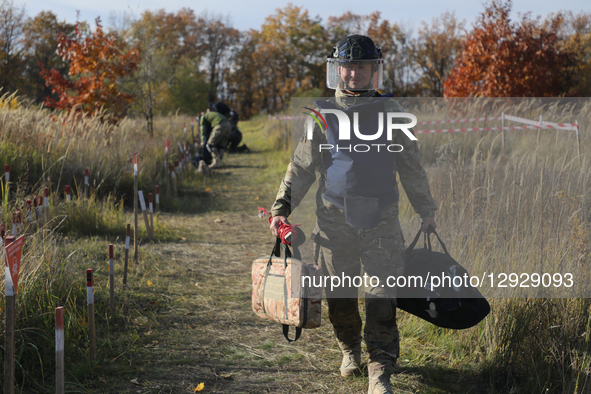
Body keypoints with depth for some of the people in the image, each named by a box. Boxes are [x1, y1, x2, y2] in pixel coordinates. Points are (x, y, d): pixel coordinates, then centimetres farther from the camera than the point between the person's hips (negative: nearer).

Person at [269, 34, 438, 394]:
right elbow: (301, 166, 10)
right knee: (339, 294, 8)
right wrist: (281, 207, 1)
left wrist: (426, 210, 18)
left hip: (380, 217, -1)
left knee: (382, 297, -8)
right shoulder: (324, 113, 5)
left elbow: (412, 167, 14)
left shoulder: (390, 112, 5)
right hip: (335, 217, 1)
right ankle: (350, 350, 33)